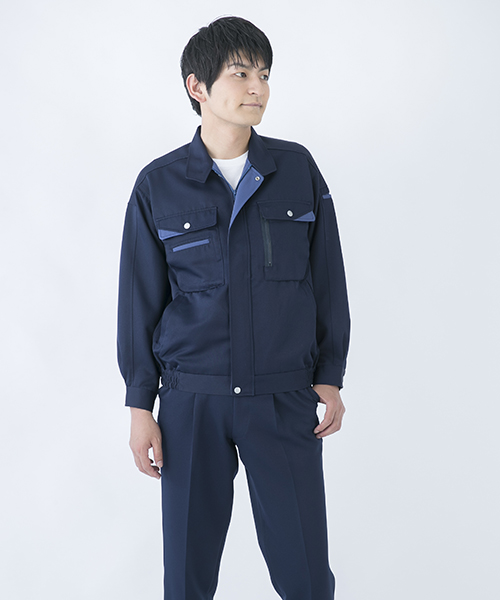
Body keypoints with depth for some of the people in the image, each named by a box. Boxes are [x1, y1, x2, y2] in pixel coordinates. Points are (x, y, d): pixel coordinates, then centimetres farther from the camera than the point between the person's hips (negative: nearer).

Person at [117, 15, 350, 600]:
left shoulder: (297, 169, 2)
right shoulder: (158, 185, 0)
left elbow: (326, 276, 7)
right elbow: (140, 299, 4)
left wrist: (330, 377, 6)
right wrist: (140, 405, 3)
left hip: (285, 399, 1)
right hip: (192, 401, 0)